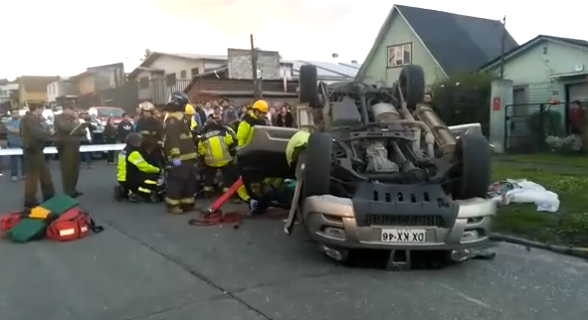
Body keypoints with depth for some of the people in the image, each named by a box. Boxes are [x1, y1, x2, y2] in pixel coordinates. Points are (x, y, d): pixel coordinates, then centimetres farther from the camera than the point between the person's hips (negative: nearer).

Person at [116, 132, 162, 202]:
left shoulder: (125, 150, 13)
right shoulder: (133, 153, -19)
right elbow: (145, 167, -16)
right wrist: (158, 170, -1)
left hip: (122, 179, 10)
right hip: (127, 180, -10)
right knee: (153, 178, -13)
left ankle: (126, 191, 17)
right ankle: (136, 194, -15)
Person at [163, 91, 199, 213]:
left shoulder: (180, 117, 19)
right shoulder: (172, 120, -16)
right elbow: (172, 139, -26)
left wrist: (194, 151, 31)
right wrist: (175, 156, -32)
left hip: (187, 157, 11)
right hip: (179, 159, -11)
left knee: (190, 180, 14)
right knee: (177, 181, -8)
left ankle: (187, 203, 22)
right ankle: (172, 205, -1)